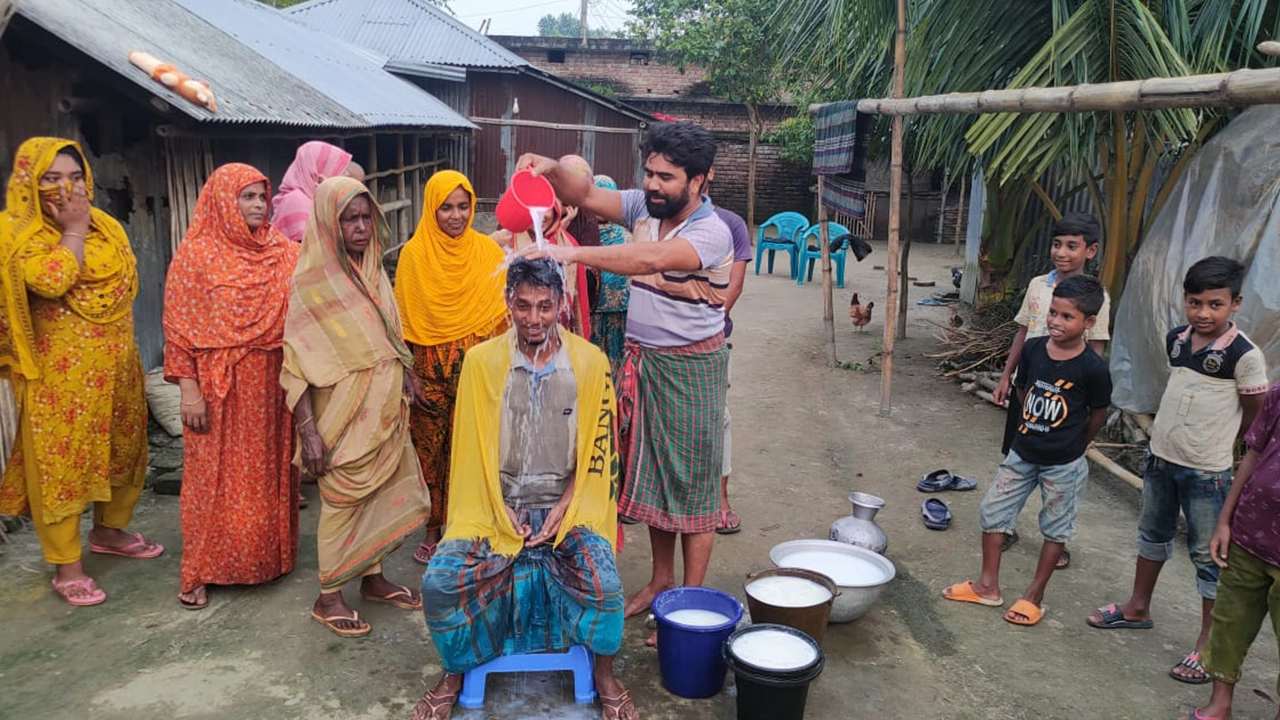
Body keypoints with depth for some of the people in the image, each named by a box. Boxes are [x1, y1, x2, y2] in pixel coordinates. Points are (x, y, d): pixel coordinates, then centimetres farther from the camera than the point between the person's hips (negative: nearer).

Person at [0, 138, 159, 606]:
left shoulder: (104, 225, 10)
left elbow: (128, 280, 14)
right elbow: (52, 280, -27)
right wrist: (72, 230, -17)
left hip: (113, 364, 7)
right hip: (60, 371, -7)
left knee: (120, 448, 16)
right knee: (60, 458, -1)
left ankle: (110, 530, 37)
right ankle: (66, 567, 8)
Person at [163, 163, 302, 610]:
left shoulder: (282, 252, 5)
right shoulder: (196, 254, -6)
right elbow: (179, 326, -7)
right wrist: (188, 388, -12)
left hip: (270, 383, 4)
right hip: (219, 384, -4)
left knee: (269, 470, 13)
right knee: (214, 475, 4)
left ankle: (268, 555, 29)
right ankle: (200, 572, 17)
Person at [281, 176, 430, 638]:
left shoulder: (374, 273, 6)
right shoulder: (310, 283, -13)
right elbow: (296, 363, -15)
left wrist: (407, 375, 8)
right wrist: (307, 430, -19)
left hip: (385, 412, 6)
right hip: (344, 416, -6)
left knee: (382, 496, 15)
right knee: (342, 501, 4)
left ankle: (373, 578, 33)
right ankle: (328, 598, 20)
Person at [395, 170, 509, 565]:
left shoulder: (488, 251, 1)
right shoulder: (413, 253, 0)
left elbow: (501, 312, 3)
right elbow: (403, 317, 3)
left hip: (475, 367, 0)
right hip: (428, 367, 0)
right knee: (429, 449, 7)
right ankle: (433, 529, 22)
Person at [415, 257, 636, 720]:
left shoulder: (591, 362, -4)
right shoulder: (481, 361, -4)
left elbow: (596, 452, -1)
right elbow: (473, 452, -1)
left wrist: (563, 508, -10)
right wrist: (501, 511, -10)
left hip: (567, 504, 0)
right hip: (496, 507, 1)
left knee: (604, 586, -24)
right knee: (439, 582, -20)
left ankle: (604, 677, 7)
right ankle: (454, 674, 11)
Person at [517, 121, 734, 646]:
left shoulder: (711, 232, -20)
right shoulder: (643, 206, 2)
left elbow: (650, 259, -37)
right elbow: (587, 195, -2)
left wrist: (572, 253, -44)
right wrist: (553, 169, -24)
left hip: (690, 369, -7)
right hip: (642, 361, 7)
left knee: (692, 483, 3)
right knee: (651, 474, 16)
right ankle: (661, 578, 33)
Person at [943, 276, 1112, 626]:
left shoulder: (1092, 368, -19)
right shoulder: (1032, 349, -7)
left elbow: (1098, 413, -4)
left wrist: (1071, 445, 7)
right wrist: (1035, 429, 11)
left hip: (1063, 465, -5)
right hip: (1022, 453, 5)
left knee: (1055, 529, 11)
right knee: (992, 512, 8)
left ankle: (1034, 597, 25)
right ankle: (988, 586, 23)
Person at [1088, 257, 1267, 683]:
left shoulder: (1245, 356, -18)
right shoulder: (1175, 340, -1)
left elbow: (1256, 415, -9)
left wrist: (1222, 448, -1)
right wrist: (1173, 437, 10)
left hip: (1207, 472, -6)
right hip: (1160, 458, 6)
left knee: (1208, 555, 4)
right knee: (1153, 535, 22)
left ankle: (1208, 644, 15)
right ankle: (1138, 607, 40)